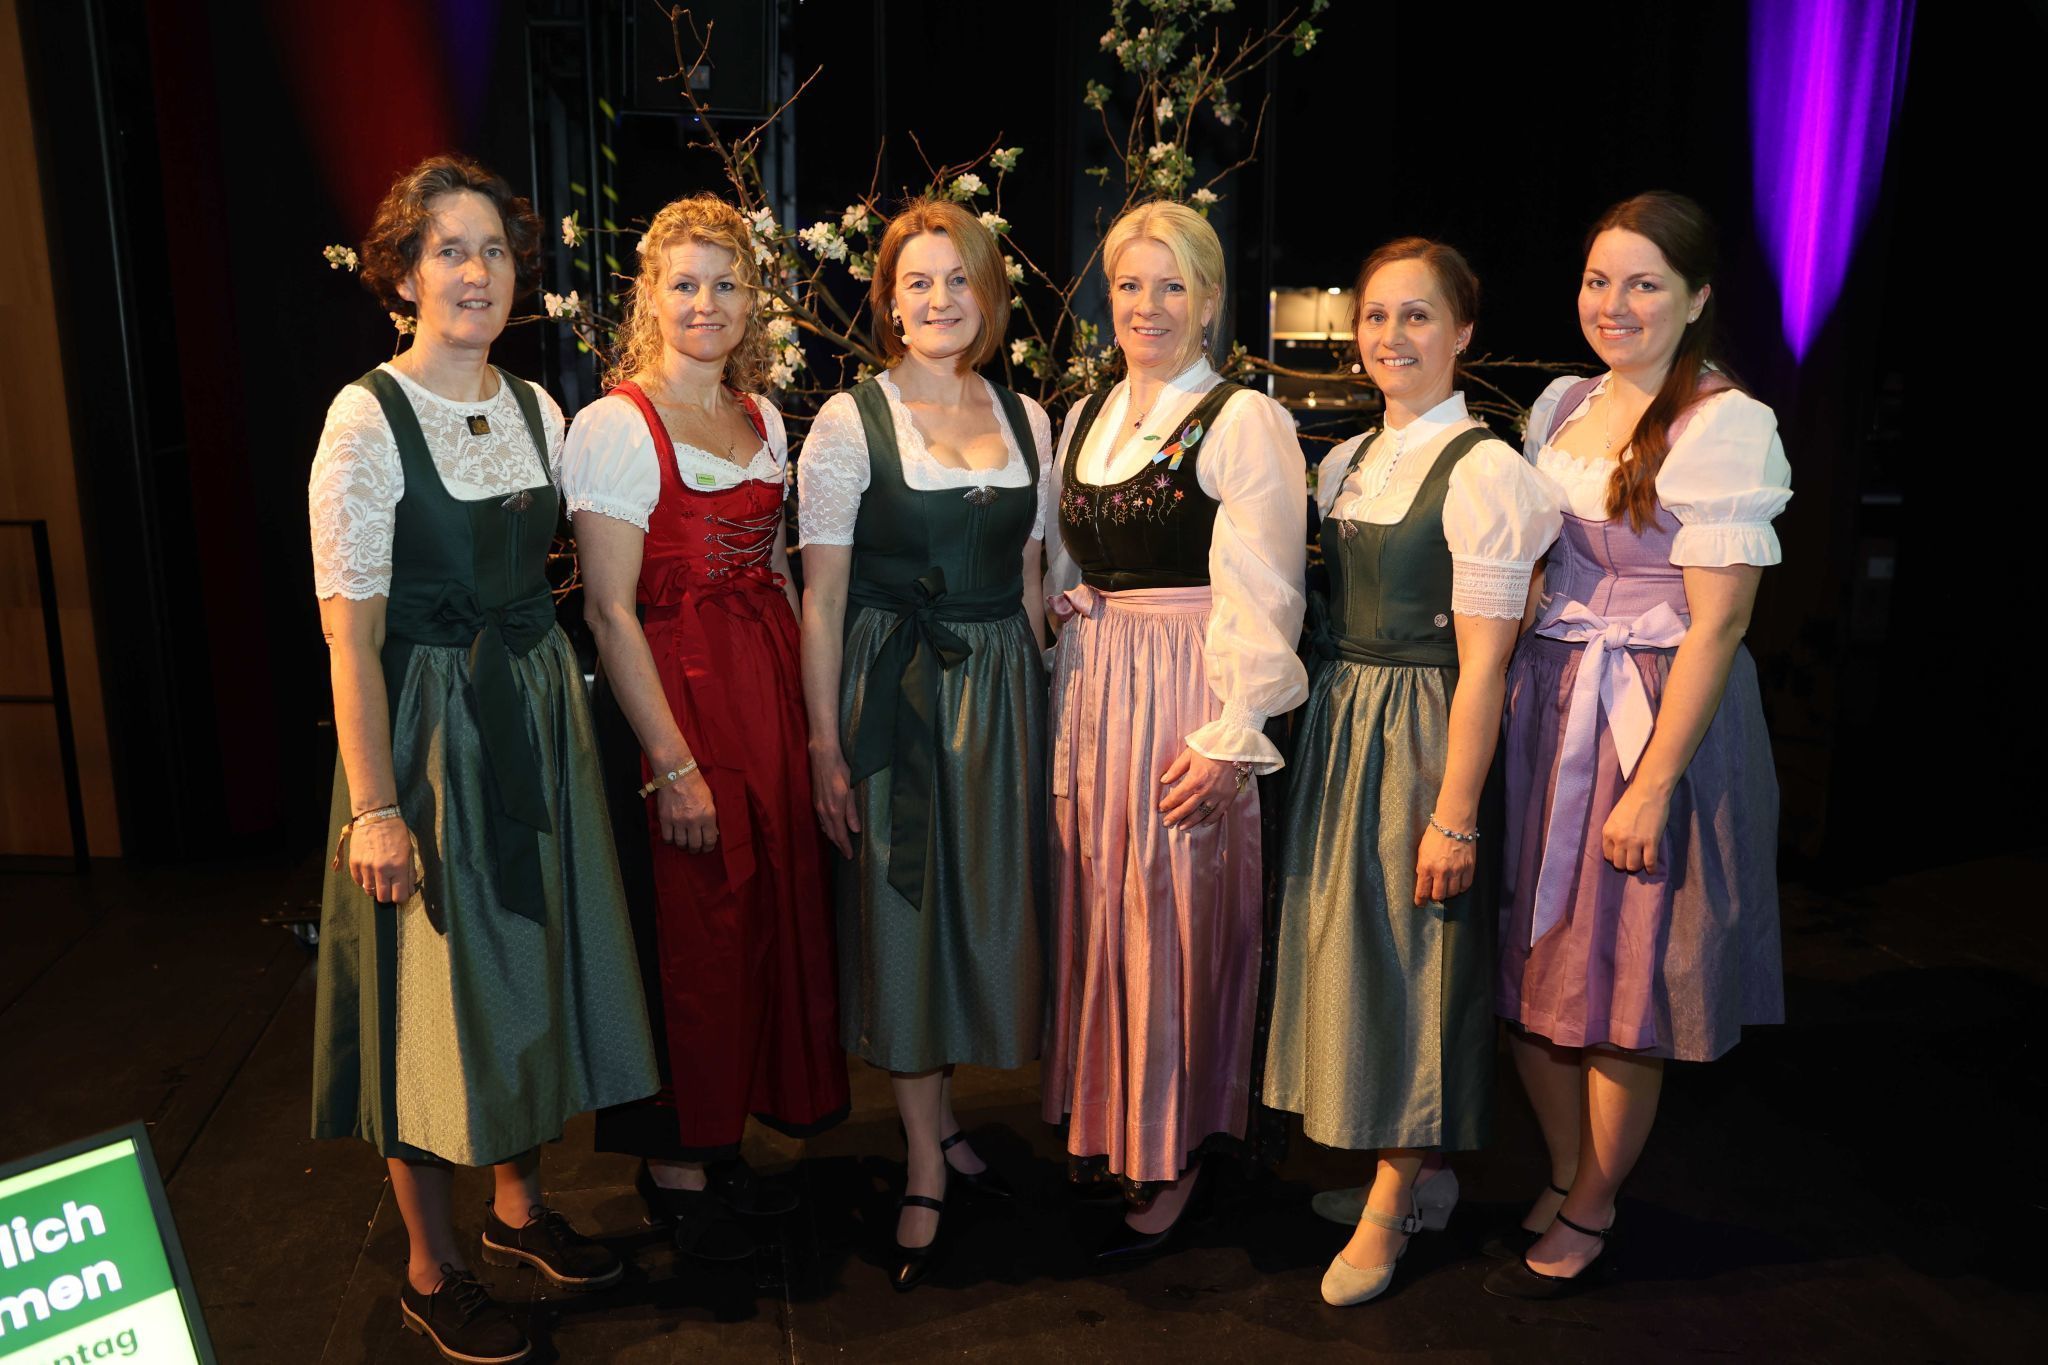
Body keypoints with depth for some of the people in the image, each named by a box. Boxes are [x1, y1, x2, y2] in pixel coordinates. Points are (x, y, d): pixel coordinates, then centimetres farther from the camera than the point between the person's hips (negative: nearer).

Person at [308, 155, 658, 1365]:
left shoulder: (536, 409, 6)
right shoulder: (367, 419, -13)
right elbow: (350, 633, -16)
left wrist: (570, 707, 7)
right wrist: (373, 807, -19)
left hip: (539, 711, 6)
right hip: (428, 728, -6)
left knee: (537, 960, 16)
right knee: (438, 986, 4)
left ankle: (521, 1202, 37)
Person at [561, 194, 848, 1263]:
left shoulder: (763, 418, 12)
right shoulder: (616, 425, -10)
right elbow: (610, 610, -15)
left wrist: (806, 712, 10)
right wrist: (673, 762, -18)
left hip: (770, 692, 7)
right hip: (667, 700, -7)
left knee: (765, 914, 12)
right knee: (685, 929, 3)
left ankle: (721, 1144, 30)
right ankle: (674, 1169, 22)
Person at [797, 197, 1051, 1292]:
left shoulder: (1025, 419, 8)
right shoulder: (849, 421, -6)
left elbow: (1027, 580, 13)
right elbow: (821, 598, -7)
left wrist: (1044, 705, 9)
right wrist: (825, 744, -12)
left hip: (1005, 690, 5)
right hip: (891, 691, -4)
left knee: (989, 904, 11)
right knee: (901, 910, 3)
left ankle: (938, 1117, 33)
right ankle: (929, 1159, 18)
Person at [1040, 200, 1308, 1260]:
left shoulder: (1244, 421, -7)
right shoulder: (1083, 419, 14)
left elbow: (1261, 602, -13)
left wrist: (1230, 735, -19)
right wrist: (1066, 683, 11)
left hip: (1188, 701, -6)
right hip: (1088, 691, 6)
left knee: (1172, 922, 1)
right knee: (1092, 907, 11)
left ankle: (1172, 1160, 18)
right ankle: (1101, 1124, 29)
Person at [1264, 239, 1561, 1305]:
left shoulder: (1481, 469, -14)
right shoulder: (1345, 464, 10)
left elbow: (1481, 664, -17)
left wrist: (1456, 815, -18)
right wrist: (1331, 701, 9)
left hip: (1424, 733, -8)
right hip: (1339, 724, 8)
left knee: (1409, 957, 3)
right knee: (1345, 939, 13)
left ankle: (1389, 1206, 20)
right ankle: (1420, 1167, 31)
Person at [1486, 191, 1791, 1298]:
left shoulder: (1725, 425, -12)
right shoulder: (1562, 405, 9)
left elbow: (1716, 626, -16)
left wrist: (1652, 787, -19)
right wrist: (1512, 699, 9)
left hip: (1653, 720, -6)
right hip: (1539, 709, 7)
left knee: (1620, 994, 5)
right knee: (1527, 967, 12)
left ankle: (1590, 1218, 26)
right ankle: (1564, 1176, 34)